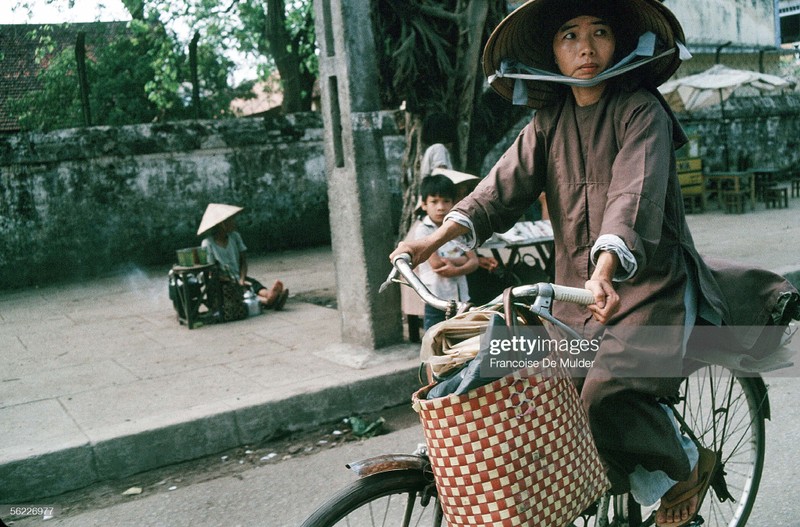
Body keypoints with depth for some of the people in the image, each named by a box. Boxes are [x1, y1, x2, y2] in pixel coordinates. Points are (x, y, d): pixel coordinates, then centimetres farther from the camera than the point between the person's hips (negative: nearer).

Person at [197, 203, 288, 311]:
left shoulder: (235, 236, 4)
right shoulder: (207, 244, -11)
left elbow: (243, 261, 4)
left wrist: (242, 280, -15)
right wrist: (235, 283, -21)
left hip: (239, 278, 5)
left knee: (254, 283, -27)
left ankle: (269, 295, -62)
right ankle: (267, 301, -64)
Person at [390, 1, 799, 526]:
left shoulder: (642, 110, -8)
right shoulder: (549, 121, 9)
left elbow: (635, 193, -25)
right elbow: (505, 186, -3)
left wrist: (607, 268, -43)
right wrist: (440, 235, -18)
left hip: (650, 286, -5)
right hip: (577, 292, 6)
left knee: (608, 393, -24)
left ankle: (688, 464, 8)